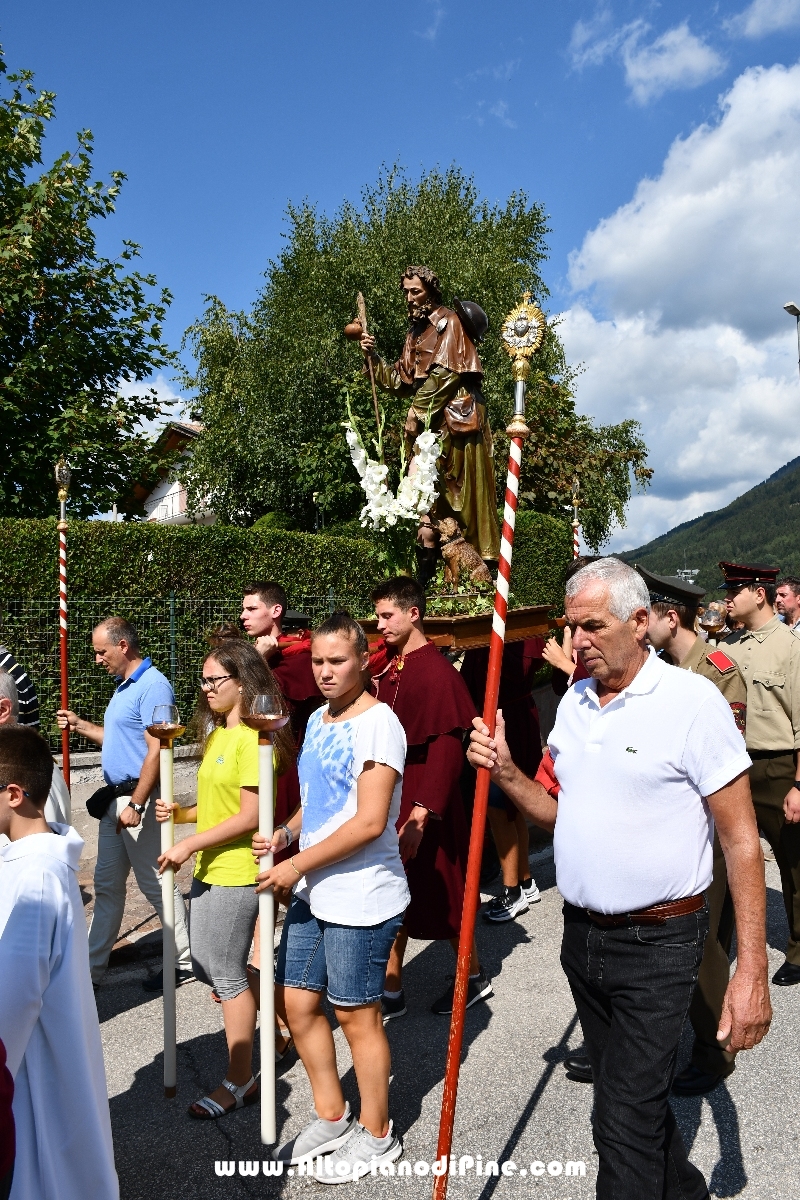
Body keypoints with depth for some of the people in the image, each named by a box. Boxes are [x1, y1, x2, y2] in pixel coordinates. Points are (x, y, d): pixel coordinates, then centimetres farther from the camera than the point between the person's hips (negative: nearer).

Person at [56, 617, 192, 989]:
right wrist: (80, 725, 13)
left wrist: (136, 805, -23)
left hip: (137, 798, -10)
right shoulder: (124, 686, 14)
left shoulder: (153, 686, -17)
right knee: (107, 884, 16)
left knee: (156, 883, 1)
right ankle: (92, 965, 27)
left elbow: (156, 750, -23)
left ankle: (185, 963, 14)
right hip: (115, 797, 10)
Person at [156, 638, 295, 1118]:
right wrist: (183, 813, 0)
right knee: (206, 967, 18)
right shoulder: (218, 733, 10)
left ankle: (240, 1081, 19)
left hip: (236, 872, -9)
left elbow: (249, 815, -21)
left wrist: (190, 844, -19)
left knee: (226, 974, 2)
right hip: (208, 868, 9)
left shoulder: (252, 738, -18)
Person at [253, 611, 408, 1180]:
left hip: (361, 898, -8)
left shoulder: (377, 723, -17)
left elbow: (370, 822, -23)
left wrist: (296, 866, -18)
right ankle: (331, 1117, 36)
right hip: (312, 894, 8)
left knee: (356, 1014, 6)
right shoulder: (319, 719, 9)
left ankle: (376, 1135, 29)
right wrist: (285, 834, -1)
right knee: (298, 1001, 15)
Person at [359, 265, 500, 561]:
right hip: (431, 422, 7)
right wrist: (373, 357, 3)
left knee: (461, 487, -8)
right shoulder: (415, 331, 20)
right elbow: (402, 382, 15)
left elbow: (448, 371, -14)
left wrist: (418, 411, -14)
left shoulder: (448, 321, -2)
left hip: (456, 417, -7)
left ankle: (475, 552, -4)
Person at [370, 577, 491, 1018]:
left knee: (438, 897, 9)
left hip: (421, 805, -6)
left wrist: (421, 815, -23)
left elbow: (446, 750, -21)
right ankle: (391, 993, 26)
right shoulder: (385, 665, 5)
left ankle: (473, 976, 32)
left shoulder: (438, 672, -17)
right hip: (388, 802, 7)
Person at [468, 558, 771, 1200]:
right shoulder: (574, 700, 4)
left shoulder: (693, 701, -16)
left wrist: (752, 972, -18)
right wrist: (505, 772, -6)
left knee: (624, 1122, 0)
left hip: (657, 943, -7)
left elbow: (742, 841, -15)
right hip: (582, 932, 7)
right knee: (633, 1091, 24)